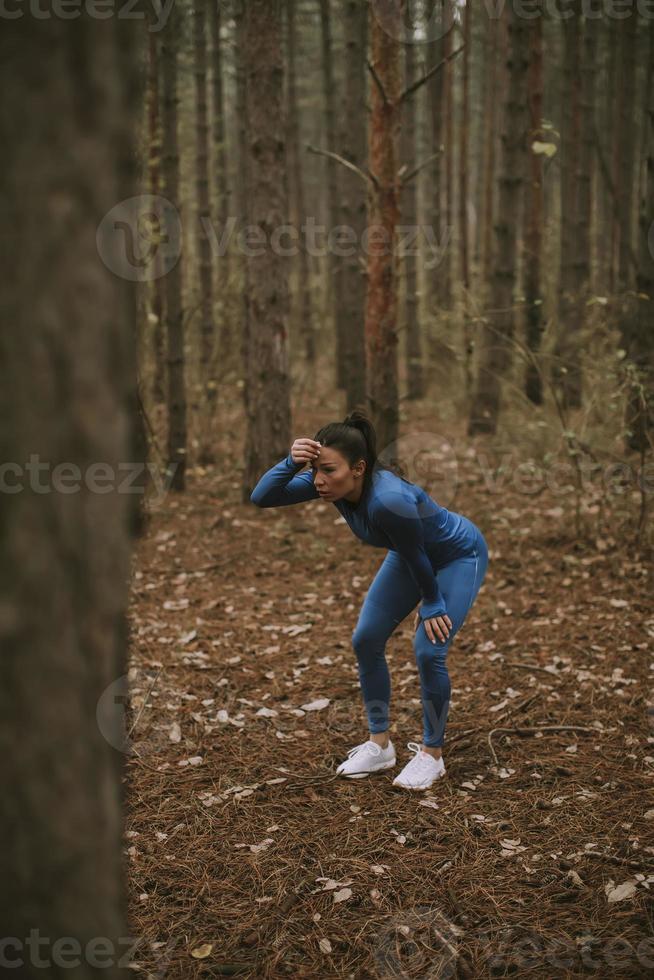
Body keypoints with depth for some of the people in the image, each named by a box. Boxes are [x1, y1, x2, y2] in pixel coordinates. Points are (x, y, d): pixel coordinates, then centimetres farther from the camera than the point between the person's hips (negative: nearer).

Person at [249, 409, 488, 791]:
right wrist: (291, 462, -38)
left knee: (429, 651, -16)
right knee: (366, 640, 1)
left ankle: (432, 755, 4)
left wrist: (432, 605, -10)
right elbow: (262, 498, -22)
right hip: (414, 554, 7)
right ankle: (380, 745, 14)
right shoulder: (331, 482, -23)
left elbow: (417, 557, -26)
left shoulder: (389, 499, -42)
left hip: (459, 554, -7)